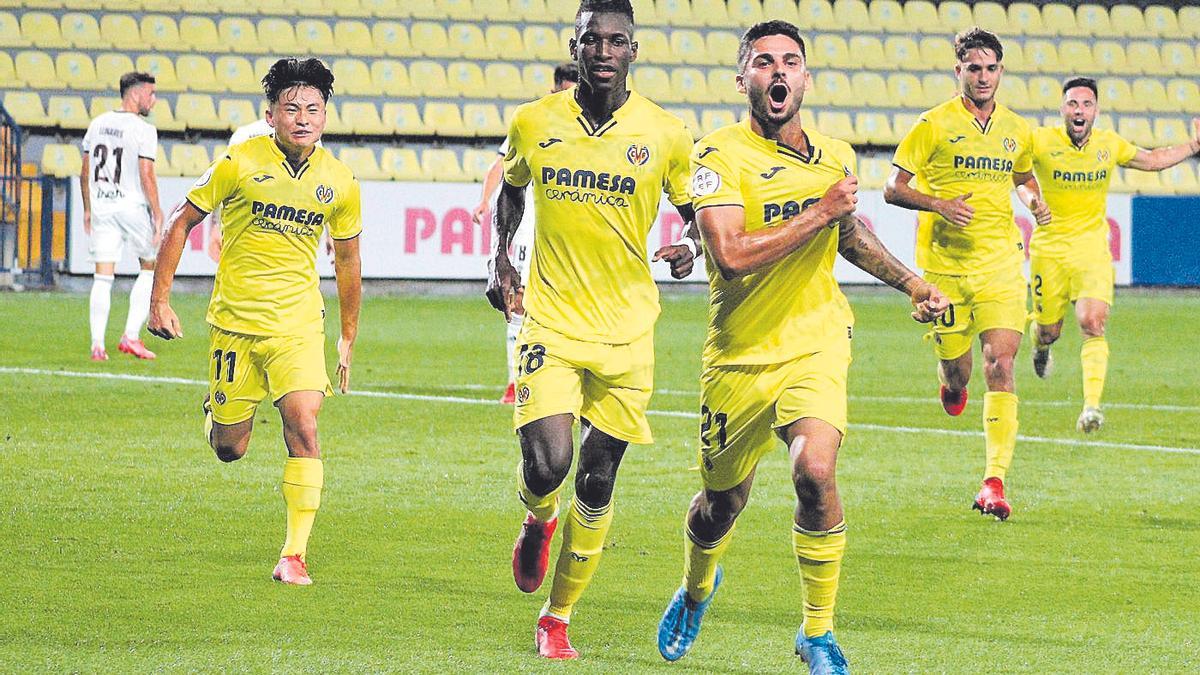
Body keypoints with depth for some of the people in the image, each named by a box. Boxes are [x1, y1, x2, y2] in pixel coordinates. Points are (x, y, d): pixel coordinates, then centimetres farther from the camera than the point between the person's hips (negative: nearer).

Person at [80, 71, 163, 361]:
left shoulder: (98, 124, 7)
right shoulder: (143, 130, -11)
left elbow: (85, 174, 11)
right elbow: (147, 177, -16)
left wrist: (88, 209, 20)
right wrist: (158, 215, -9)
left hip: (101, 207, 5)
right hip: (134, 207, -5)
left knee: (103, 278, 4)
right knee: (150, 267, 13)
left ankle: (97, 345, -2)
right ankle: (131, 335, 5)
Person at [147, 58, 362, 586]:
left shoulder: (339, 182, 0)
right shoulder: (239, 164, -9)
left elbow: (347, 261, 14)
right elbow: (182, 223, 1)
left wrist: (348, 339, 17)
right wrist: (159, 299, -3)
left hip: (297, 325, 1)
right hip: (234, 320, -1)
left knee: (303, 429, -18)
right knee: (229, 450, 5)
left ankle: (295, 554, -11)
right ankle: (217, 414, 44)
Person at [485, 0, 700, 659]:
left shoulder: (665, 135, -3)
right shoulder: (533, 123, 0)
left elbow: (699, 214, 9)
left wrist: (691, 247, -13)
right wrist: (499, 261, 7)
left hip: (626, 332, 1)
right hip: (550, 322, 0)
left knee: (596, 483, 4)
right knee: (547, 463, -18)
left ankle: (557, 618, 20)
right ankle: (537, 520, 20)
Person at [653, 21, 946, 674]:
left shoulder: (836, 156, 5)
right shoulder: (719, 155, -13)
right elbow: (732, 254, -26)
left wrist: (911, 282, 21)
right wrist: (821, 211, -22)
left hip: (816, 343, 2)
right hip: (739, 355, -2)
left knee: (815, 472, -25)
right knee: (722, 503, 13)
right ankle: (695, 591, 49)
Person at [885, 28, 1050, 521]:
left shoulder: (1016, 130, 9)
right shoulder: (934, 124, -4)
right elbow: (893, 189, -3)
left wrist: (1034, 199, 5)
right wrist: (939, 204, -20)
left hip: (1001, 261, 2)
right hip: (945, 262, -2)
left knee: (1000, 364, -12)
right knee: (956, 371, 5)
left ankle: (994, 483, -14)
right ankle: (952, 385, 47)